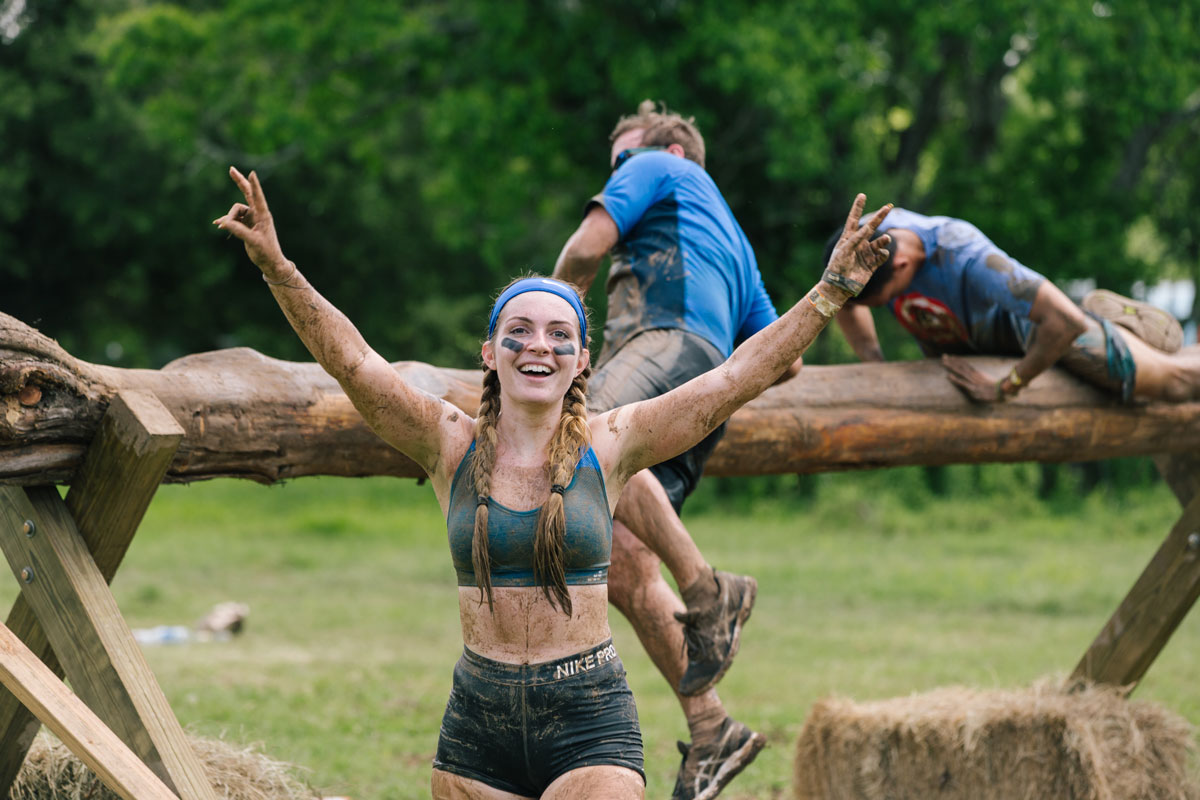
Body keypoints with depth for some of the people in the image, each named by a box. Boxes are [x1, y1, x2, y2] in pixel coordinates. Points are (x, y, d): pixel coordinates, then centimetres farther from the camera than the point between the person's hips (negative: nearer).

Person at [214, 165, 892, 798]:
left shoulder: (608, 448, 2)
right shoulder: (453, 446, 3)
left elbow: (740, 376, 1)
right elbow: (350, 359, -6)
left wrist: (831, 292, -3)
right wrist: (277, 269, -17)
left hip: (591, 723, -2)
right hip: (478, 723, 2)